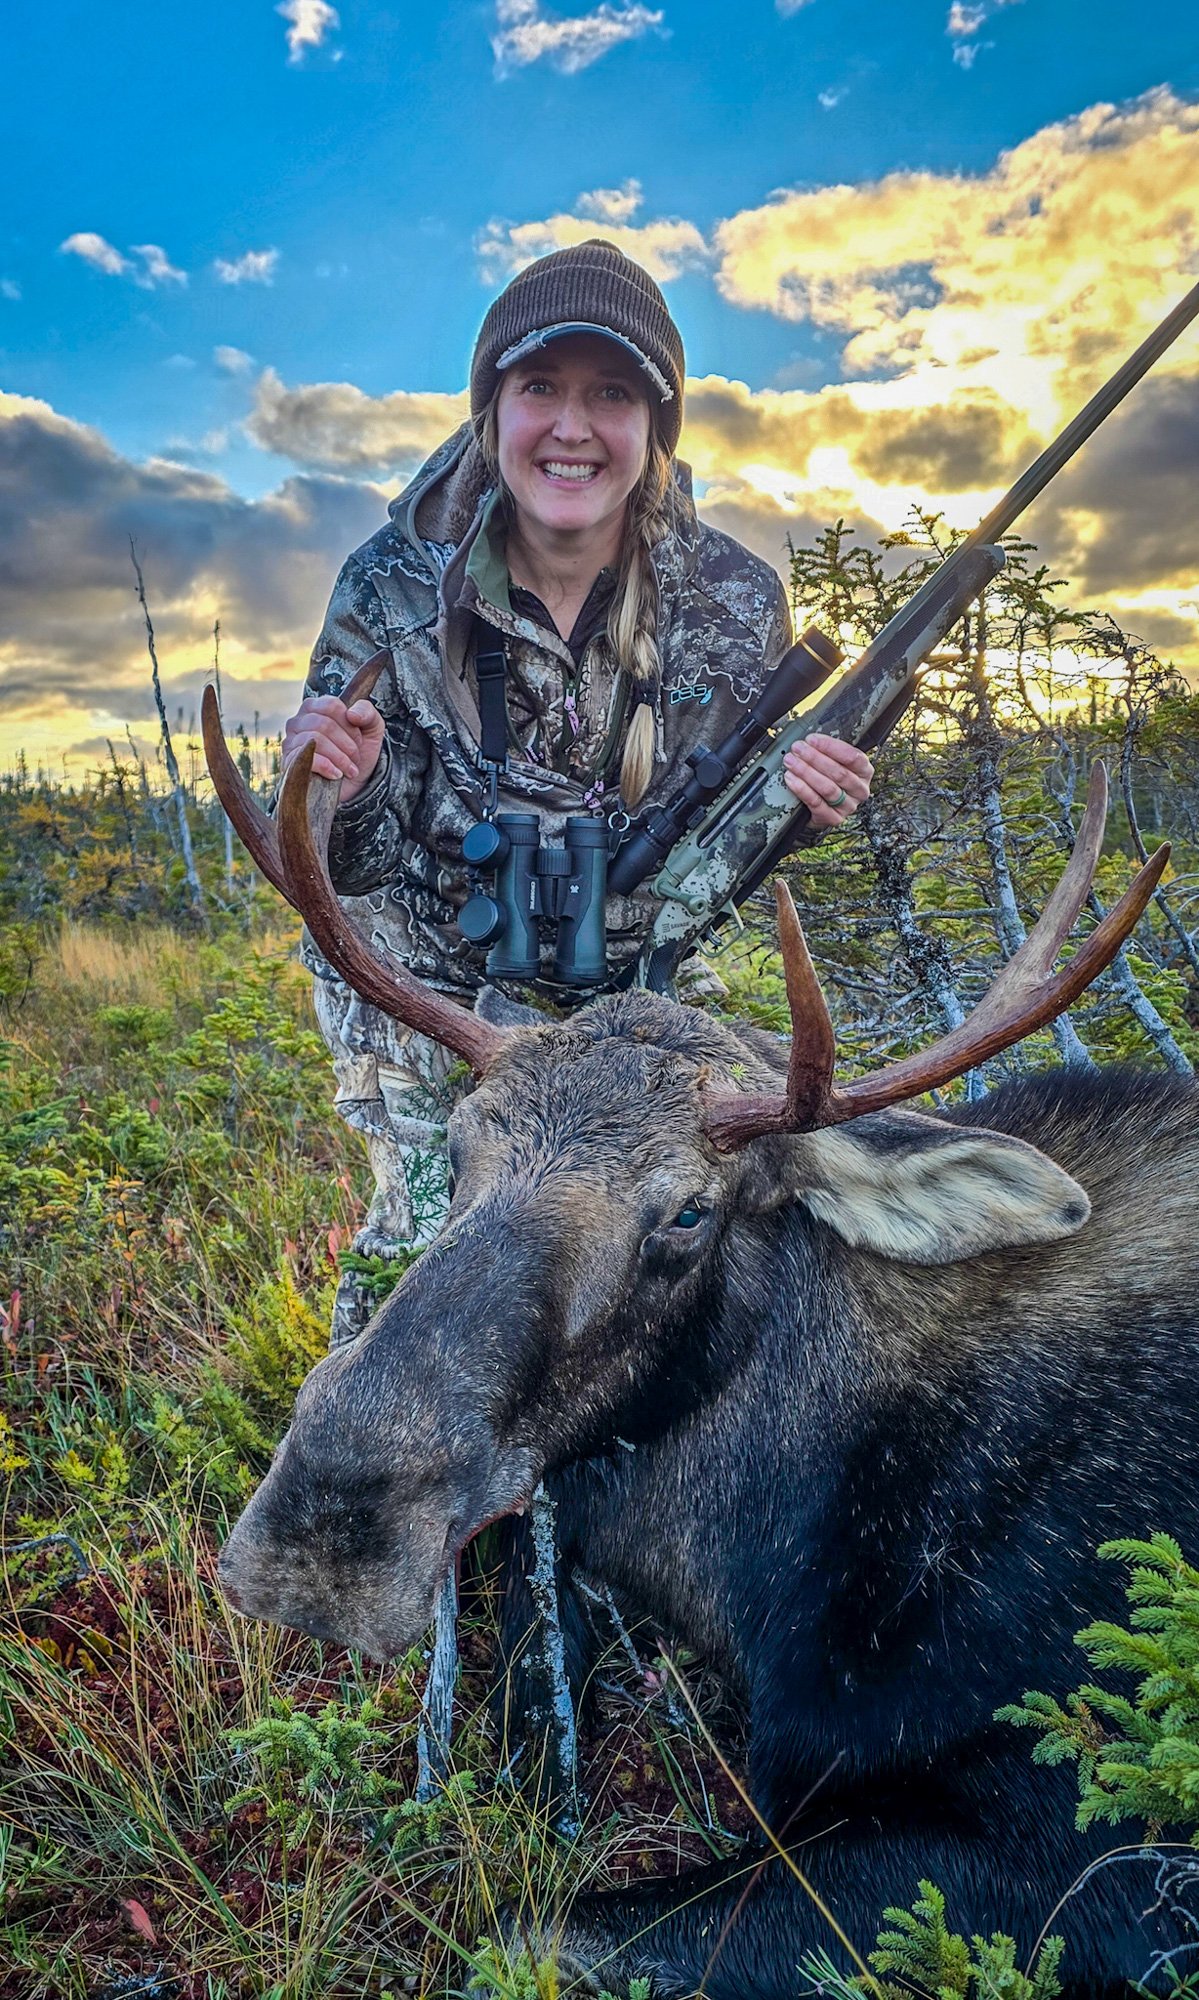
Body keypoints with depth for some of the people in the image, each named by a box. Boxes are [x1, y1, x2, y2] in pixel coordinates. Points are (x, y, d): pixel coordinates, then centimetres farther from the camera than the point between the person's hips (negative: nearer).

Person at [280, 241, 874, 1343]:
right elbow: (361, 862, -12)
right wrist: (346, 788, -34)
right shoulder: (395, 587, -15)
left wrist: (797, 801, -22)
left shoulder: (738, 600, -12)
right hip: (425, 993, -1)